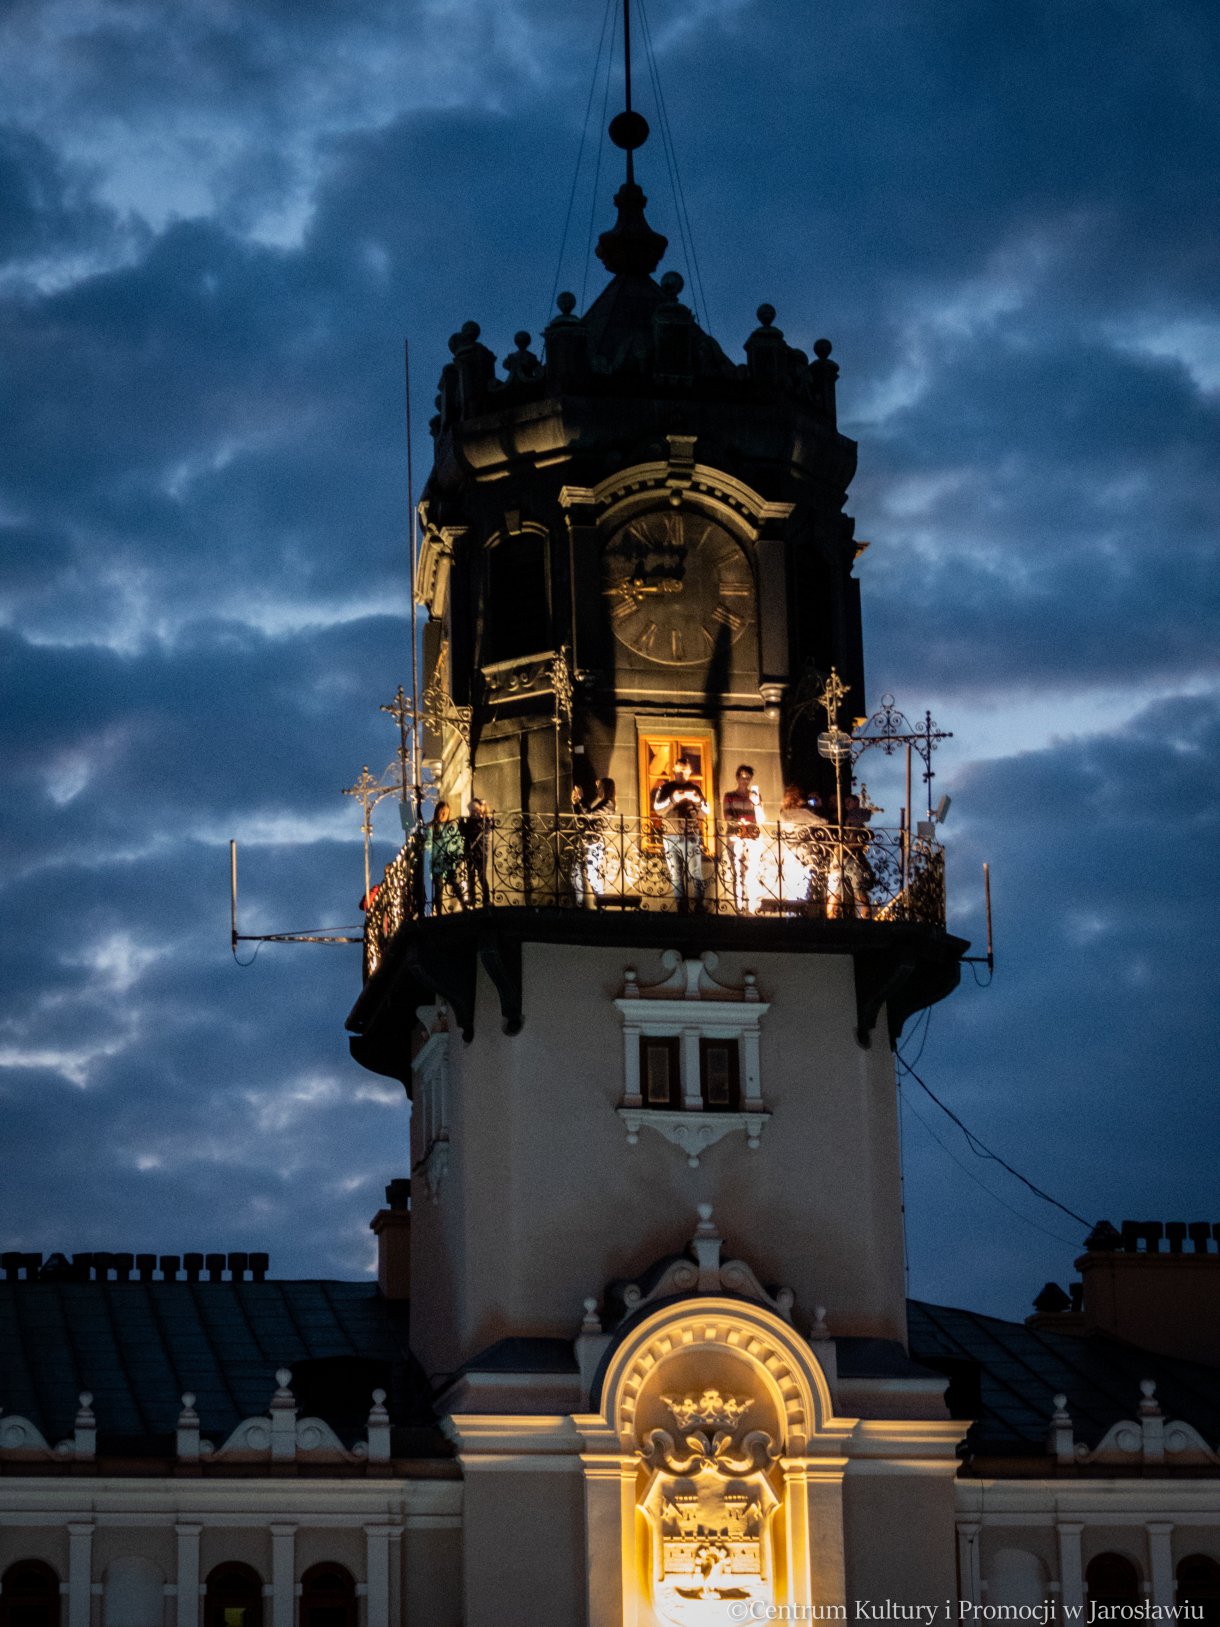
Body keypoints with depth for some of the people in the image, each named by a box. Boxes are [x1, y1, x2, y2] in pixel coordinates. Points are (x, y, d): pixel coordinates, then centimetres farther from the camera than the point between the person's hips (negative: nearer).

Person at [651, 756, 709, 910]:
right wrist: (673, 800, -20)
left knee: (696, 874, -8)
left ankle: (699, 907, -7)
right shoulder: (665, 788, 11)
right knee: (676, 875, -2)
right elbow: (658, 809, -4)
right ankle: (682, 907, 0)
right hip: (672, 837, 0)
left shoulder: (694, 789, 13)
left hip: (692, 837, 0)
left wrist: (697, 801, -13)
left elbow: (705, 814, 7)